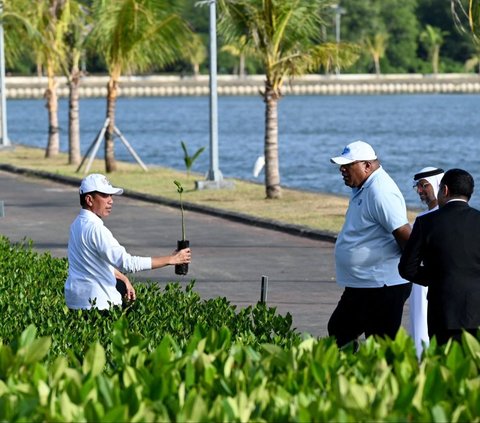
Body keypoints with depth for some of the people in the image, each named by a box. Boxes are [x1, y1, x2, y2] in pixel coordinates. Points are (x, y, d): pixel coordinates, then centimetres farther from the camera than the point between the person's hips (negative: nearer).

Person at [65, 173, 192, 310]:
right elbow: (127, 262, -27)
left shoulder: (79, 224, 10)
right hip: (94, 303, -10)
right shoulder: (95, 229, -22)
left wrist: (123, 278, 15)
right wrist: (171, 259, -22)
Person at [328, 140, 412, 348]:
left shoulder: (380, 192, -20)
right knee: (338, 332, 16)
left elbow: (405, 235, -25)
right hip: (361, 285, 11)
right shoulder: (362, 189, 12)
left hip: (382, 287, -11)